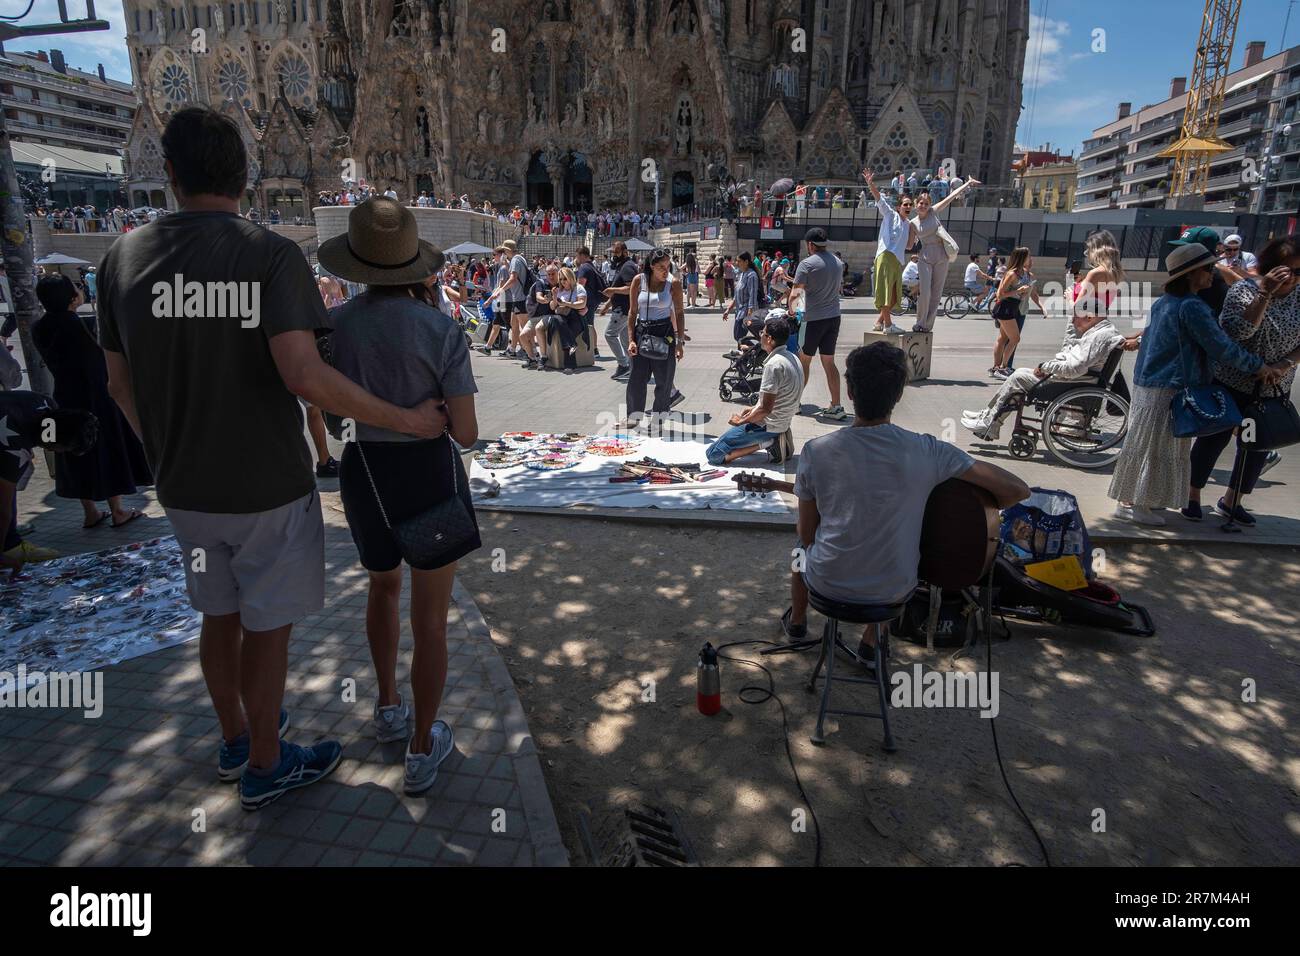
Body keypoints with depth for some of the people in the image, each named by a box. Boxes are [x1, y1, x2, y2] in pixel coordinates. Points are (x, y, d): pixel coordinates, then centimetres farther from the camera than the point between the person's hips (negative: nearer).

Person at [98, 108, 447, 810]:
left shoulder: (124, 256, 0)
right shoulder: (270, 254, -16)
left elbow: (120, 385, 7)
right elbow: (303, 377, -27)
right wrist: (407, 420, -18)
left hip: (184, 488, 5)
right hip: (268, 488, -5)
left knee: (219, 613, 23)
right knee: (267, 628, 11)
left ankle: (235, 739, 43)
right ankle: (264, 767, 29)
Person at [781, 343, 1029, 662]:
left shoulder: (816, 451, -16)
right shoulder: (928, 451, -16)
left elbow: (807, 533, -6)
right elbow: (1018, 489, -12)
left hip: (828, 584, 0)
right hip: (893, 590, 0)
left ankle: (797, 621, 56)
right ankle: (871, 644, 42)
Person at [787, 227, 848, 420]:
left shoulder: (807, 263, -11)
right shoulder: (838, 263, 10)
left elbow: (795, 292, -12)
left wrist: (789, 307, 5)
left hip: (814, 319, -6)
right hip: (834, 317, 6)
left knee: (804, 360, 7)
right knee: (829, 362, 9)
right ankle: (836, 406, 6)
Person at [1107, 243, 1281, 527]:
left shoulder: (1163, 303, 10)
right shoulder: (1192, 307, -17)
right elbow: (1222, 348, -16)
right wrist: (1259, 366, -4)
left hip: (1147, 384, 9)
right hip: (1169, 389, -9)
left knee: (1144, 444, 16)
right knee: (1158, 446, 0)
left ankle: (1130, 500, 25)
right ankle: (1139, 506, 8)